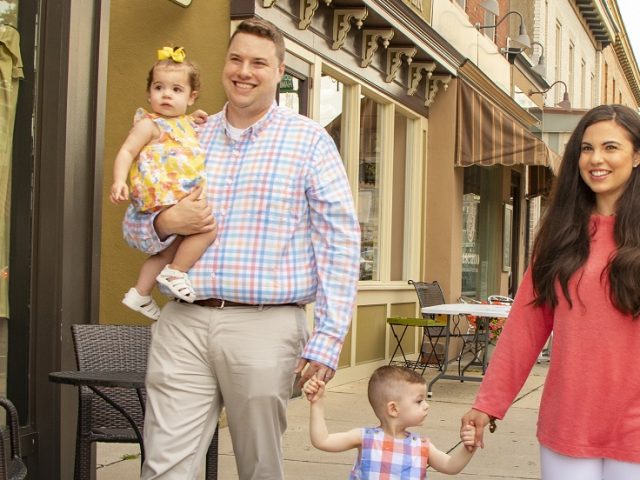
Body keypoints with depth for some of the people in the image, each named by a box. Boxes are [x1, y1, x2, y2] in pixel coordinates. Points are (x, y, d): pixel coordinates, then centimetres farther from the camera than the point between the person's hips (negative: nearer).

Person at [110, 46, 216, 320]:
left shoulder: (186, 123, 18)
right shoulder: (150, 124, -7)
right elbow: (126, 152, -13)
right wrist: (119, 181, -27)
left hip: (184, 193, 10)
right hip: (164, 194, -10)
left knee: (172, 246, 21)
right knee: (207, 227, -23)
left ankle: (140, 294, 34)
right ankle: (174, 274, -8)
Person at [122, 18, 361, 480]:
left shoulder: (309, 140, 2)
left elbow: (340, 241, -3)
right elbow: (135, 225, 19)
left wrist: (328, 337, -12)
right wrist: (165, 223, -7)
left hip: (265, 326, -3)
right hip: (184, 323, 3)